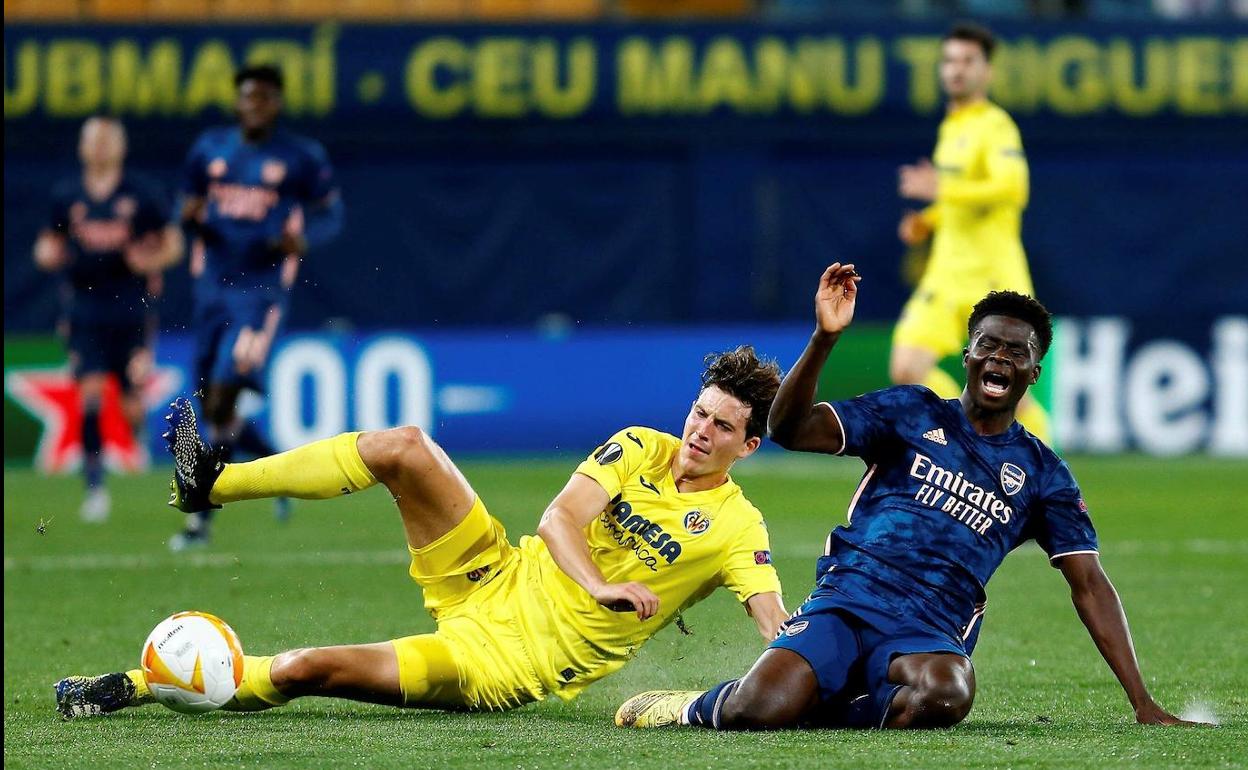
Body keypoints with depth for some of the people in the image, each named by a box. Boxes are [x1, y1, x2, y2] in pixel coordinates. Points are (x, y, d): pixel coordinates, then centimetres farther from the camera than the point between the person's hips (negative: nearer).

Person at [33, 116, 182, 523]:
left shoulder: (141, 194, 0)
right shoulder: (66, 195, 7)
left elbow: (172, 242, 6)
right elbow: (49, 242, 17)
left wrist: (152, 261, -14)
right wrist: (48, 254, -6)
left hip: (132, 309, -1)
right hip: (85, 310, 1)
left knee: (132, 408, -1)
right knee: (90, 392, -13)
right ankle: (94, 486, -7)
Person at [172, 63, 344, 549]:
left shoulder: (302, 158, -1)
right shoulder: (209, 149, 9)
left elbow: (330, 213, 6)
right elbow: (189, 205, 18)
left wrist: (304, 238, -15)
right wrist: (190, 216, -6)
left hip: (262, 289, -5)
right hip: (213, 286, 5)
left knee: (223, 400, -13)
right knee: (210, 406, 8)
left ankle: (201, 516, -8)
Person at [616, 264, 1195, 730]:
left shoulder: (1042, 475, 14)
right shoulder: (913, 413, 9)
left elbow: (1089, 585, 11)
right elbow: (789, 429, -3)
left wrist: (1142, 703, 4)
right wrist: (823, 339, -20)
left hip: (931, 632, 1)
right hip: (845, 602, -1)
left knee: (946, 693, -38)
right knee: (757, 709, -28)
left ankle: (824, 710, -9)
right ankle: (696, 707, 9)